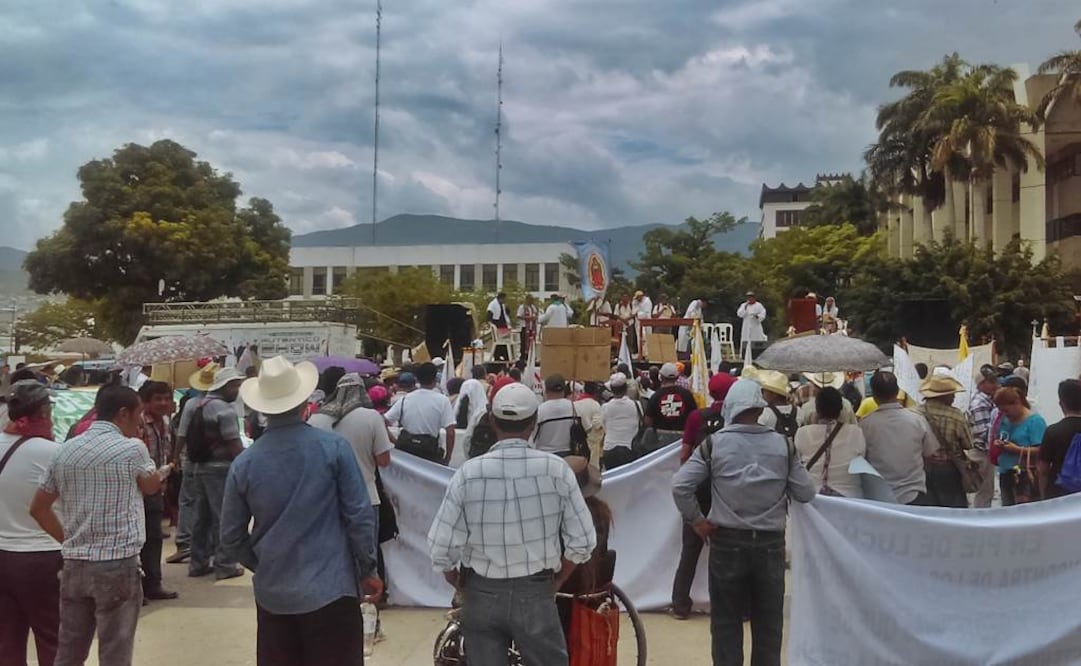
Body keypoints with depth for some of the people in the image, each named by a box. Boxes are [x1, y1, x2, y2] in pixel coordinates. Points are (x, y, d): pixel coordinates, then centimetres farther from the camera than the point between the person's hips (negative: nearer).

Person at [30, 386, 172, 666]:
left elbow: (38, 508, 12)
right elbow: (151, 486, 9)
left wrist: (68, 540, 16)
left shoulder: (65, 451, 7)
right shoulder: (132, 448, -10)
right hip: (117, 565, -6)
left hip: (74, 564, 6)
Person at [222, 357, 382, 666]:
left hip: (273, 594, 3)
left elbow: (231, 538, 5)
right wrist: (367, 569, 3)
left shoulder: (244, 463, -3)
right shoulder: (334, 448, -11)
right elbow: (360, 515, -10)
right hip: (330, 589, -3)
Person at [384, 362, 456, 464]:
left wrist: (394, 441, 10)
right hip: (429, 451, -4)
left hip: (405, 447, 4)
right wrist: (448, 457, -2)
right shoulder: (442, 400, -6)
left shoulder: (405, 399, 3)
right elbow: (450, 432, -10)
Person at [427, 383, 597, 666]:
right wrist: (555, 583, 9)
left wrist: (463, 586, 8)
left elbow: (441, 550, -10)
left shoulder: (468, 473, -12)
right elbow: (582, 542, -8)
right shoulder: (556, 469, -11)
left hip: (482, 595, 1)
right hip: (535, 593, 0)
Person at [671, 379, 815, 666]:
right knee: (768, 623, 14)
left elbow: (680, 485, -13)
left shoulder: (714, 442, -8)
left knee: (726, 621, 10)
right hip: (771, 542, 2)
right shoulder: (782, 444, -3)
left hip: (727, 541, -2)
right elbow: (806, 493, 0)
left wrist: (696, 520, -1)